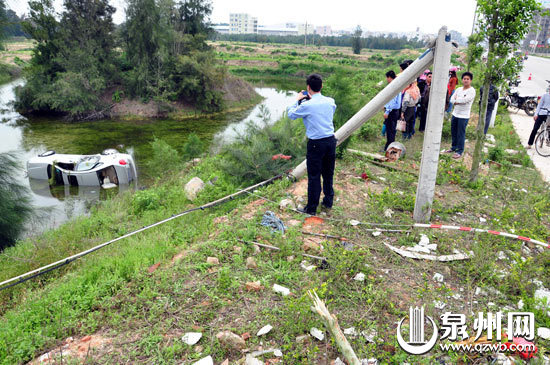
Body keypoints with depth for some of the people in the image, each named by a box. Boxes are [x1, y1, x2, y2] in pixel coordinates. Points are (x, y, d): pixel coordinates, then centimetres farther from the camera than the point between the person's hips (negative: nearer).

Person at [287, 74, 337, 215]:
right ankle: (328, 202, 33)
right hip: (331, 140, 6)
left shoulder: (307, 105, -16)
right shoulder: (330, 101, 1)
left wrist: (298, 100, 14)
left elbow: (291, 114, 0)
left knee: (314, 176, 3)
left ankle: (311, 208, 12)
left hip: (316, 144, -6)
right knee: (328, 174, 18)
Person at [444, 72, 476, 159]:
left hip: (463, 116, -6)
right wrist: (460, 102, -16)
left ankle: (460, 151, 4)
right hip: (455, 114, 6)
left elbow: (465, 100, -21)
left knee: (461, 134, -3)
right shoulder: (458, 89, 10)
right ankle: (454, 147, 30)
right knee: (453, 132, 14)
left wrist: (456, 99, -7)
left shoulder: (472, 91, -9)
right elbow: (452, 99, 0)